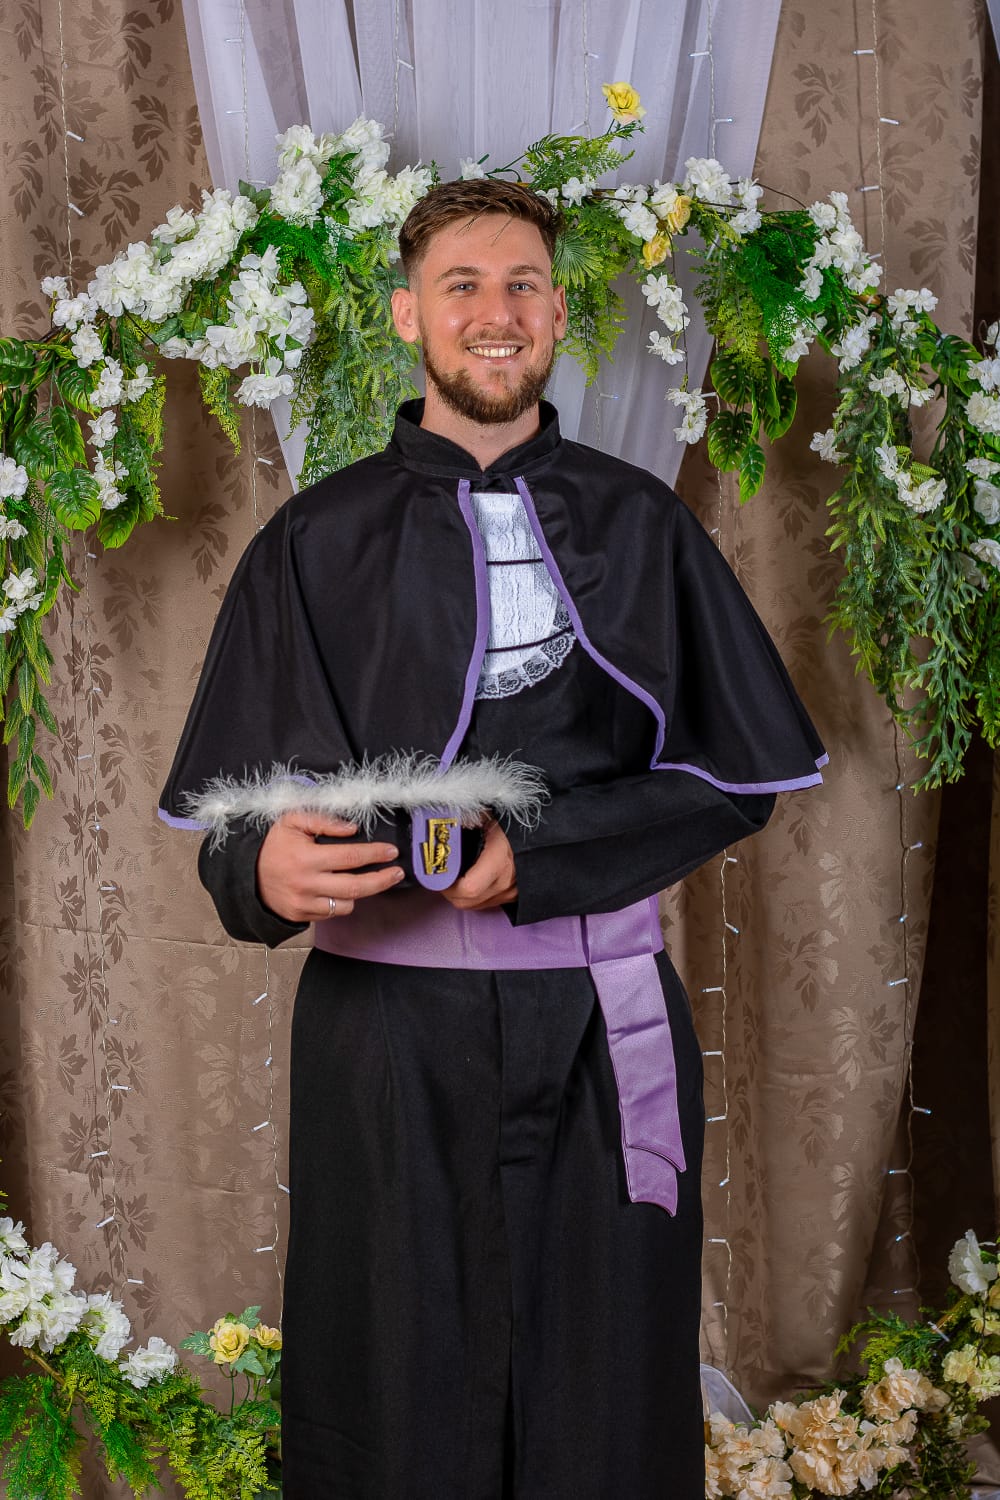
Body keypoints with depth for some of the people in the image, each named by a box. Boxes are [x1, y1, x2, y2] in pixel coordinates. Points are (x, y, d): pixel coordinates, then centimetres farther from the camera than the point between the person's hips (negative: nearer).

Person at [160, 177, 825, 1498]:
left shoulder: (638, 525, 7)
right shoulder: (319, 542, 5)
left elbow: (735, 776, 1)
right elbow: (242, 811, 0)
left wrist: (530, 854, -13)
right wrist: (269, 868, -24)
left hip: (600, 1036, 1)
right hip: (388, 1034, -1)